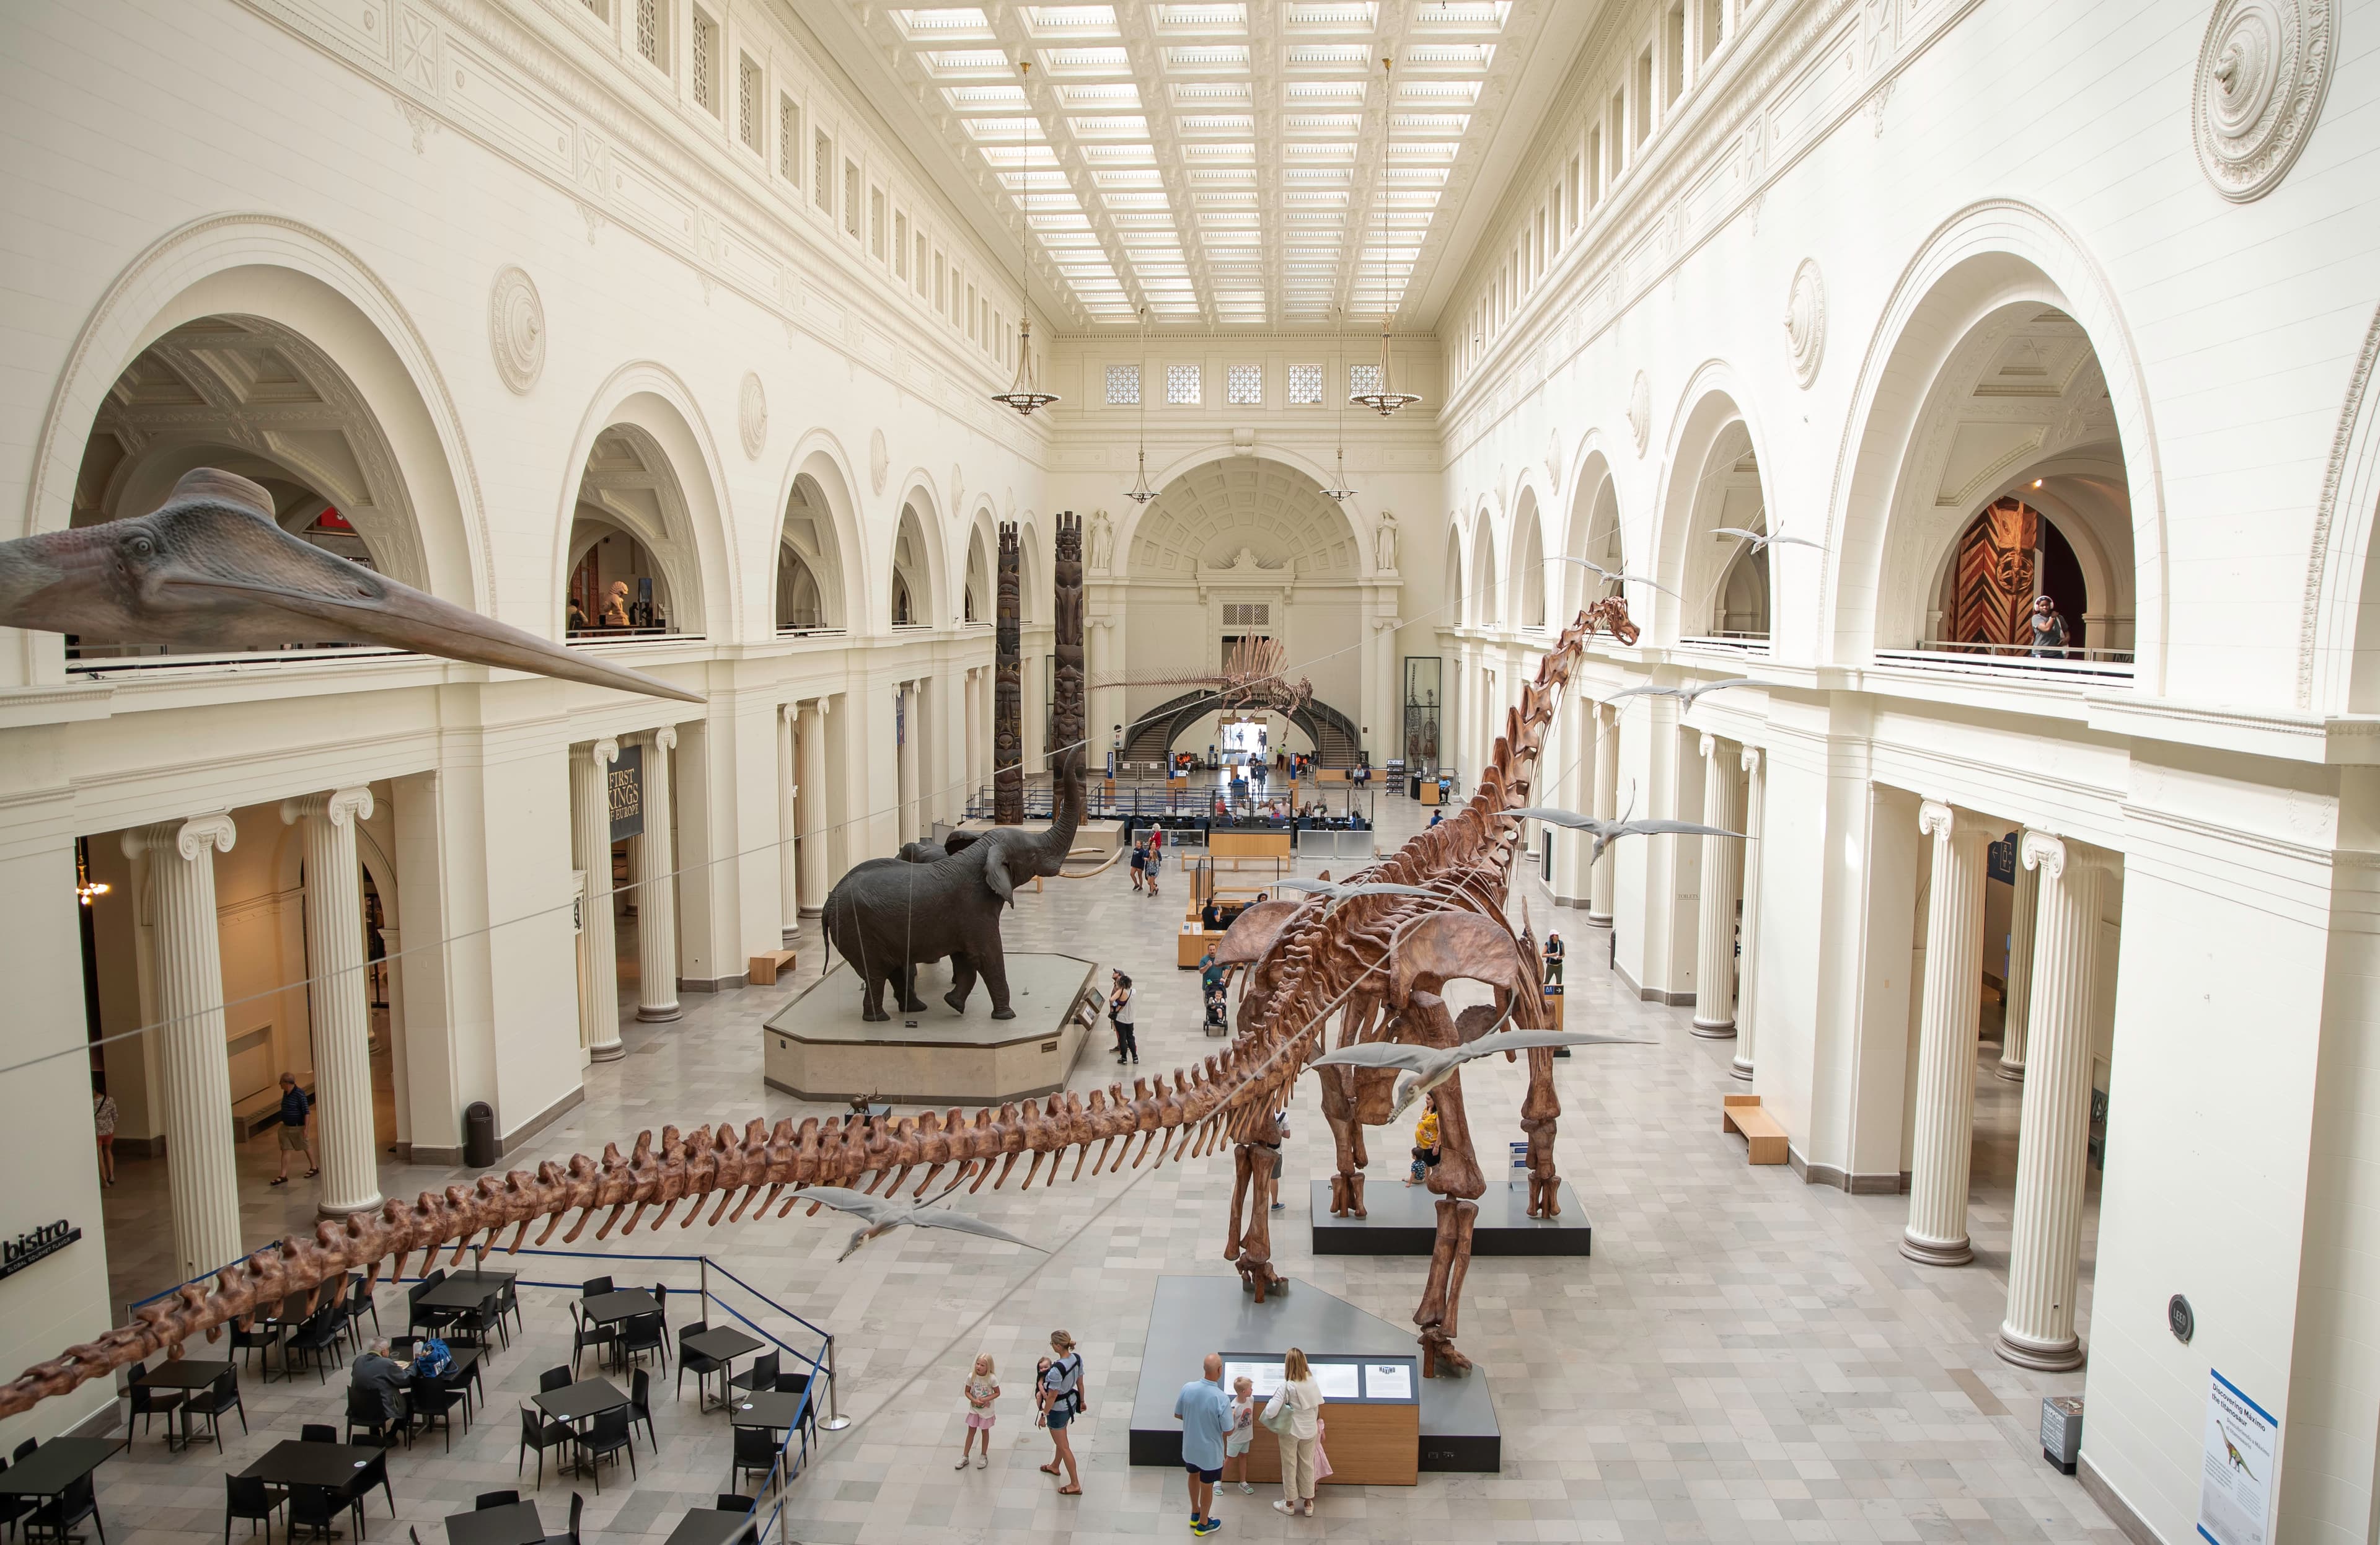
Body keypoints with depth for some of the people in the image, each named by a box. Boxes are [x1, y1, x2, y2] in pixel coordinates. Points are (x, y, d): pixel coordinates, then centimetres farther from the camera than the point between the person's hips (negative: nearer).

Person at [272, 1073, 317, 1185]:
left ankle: (314, 1167, 28)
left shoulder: (300, 1094, -21)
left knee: (306, 1147, 11)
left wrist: (306, 1127, -23)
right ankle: (284, 1176, 1)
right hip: (286, 1127, 7)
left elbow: (306, 1111, -21)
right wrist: (284, 1122, 22)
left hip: (299, 1127, -7)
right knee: (285, 1150, 1)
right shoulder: (286, 1093, 2)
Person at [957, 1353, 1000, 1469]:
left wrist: (986, 1399, -24)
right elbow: (967, 1392, -5)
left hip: (986, 1410, -2)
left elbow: (997, 1393, -11)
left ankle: (984, 1457, 32)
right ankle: (965, 1457, 27)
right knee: (971, 1431, 13)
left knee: (985, 1431, 14)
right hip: (974, 1409, 2)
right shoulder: (971, 1377, -16)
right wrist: (974, 1400, -21)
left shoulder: (991, 1379, -23)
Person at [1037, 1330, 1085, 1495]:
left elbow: (1052, 1396, -25)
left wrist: (1044, 1415, -11)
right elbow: (1080, 1383, 2)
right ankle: (1054, 1466, 55)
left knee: (1064, 1446, 11)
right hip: (1071, 1403, 8)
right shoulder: (1077, 1358, -13)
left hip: (1058, 1410, -8)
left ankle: (1075, 1485, 23)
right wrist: (1081, 1401, 17)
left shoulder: (1056, 1370, -36)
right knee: (1061, 1439, 31)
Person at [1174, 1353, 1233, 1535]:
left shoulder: (1187, 1388, -19)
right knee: (1207, 1486, 20)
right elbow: (1228, 1432, -20)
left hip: (1189, 1447, 4)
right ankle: (1203, 1524, 40)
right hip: (1210, 1452, -4)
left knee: (1194, 1476, 31)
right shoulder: (1222, 1399, -31)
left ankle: (1195, 1514, 50)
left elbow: (1177, 1415, -3)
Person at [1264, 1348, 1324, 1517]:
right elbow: (1319, 1407, 1)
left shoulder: (1287, 1386, -23)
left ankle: (1289, 1504, 28)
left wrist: (1267, 1414, -5)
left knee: (1289, 1467, 14)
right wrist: (1320, 1427, 15)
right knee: (1308, 1466, 18)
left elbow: (1272, 1411, -26)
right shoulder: (1312, 1382, -10)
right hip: (1310, 1430, 4)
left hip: (1290, 1431, -4)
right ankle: (1308, 1504, 29)